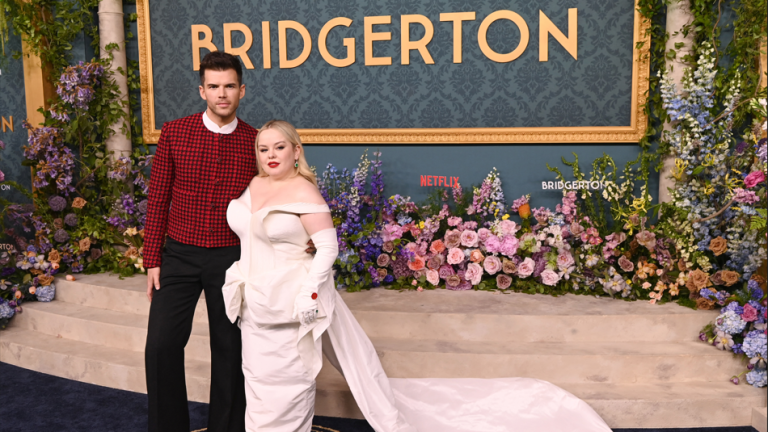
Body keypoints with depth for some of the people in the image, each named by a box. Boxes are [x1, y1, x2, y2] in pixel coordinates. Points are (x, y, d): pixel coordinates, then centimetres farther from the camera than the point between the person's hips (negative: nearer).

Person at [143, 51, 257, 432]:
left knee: (229, 351, 9)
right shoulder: (174, 133, -1)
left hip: (232, 259, 0)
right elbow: (158, 199, 3)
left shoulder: (255, 142, 0)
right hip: (180, 257, 0)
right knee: (161, 346, -3)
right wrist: (152, 260, 0)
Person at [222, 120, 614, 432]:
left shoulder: (303, 192, -16)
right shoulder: (251, 187, 7)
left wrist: (309, 293, -22)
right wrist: (236, 280, 15)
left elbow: (327, 247, -18)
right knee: (260, 382, 18)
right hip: (256, 306, 8)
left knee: (286, 387, 4)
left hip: (292, 307, -8)